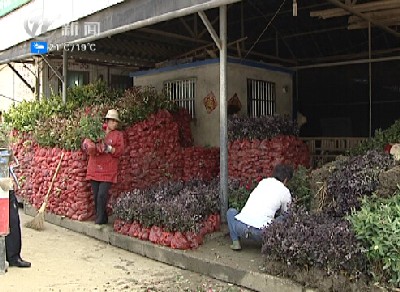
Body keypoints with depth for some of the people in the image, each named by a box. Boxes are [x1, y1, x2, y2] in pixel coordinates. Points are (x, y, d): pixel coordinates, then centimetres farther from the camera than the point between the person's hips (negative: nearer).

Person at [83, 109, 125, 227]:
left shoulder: (118, 134, 5)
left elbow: (120, 151, -2)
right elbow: (86, 143, 13)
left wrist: (109, 149, -17)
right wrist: (88, 145, -9)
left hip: (108, 171, -3)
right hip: (94, 170, 3)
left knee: (102, 195, -12)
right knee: (96, 196, 6)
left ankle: (100, 220, -1)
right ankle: (103, 219, 19)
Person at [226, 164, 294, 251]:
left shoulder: (263, 182, 19)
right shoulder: (285, 192, 11)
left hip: (241, 227, 2)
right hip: (260, 234, -1)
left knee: (231, 211, 32)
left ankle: (235, 242, 18)